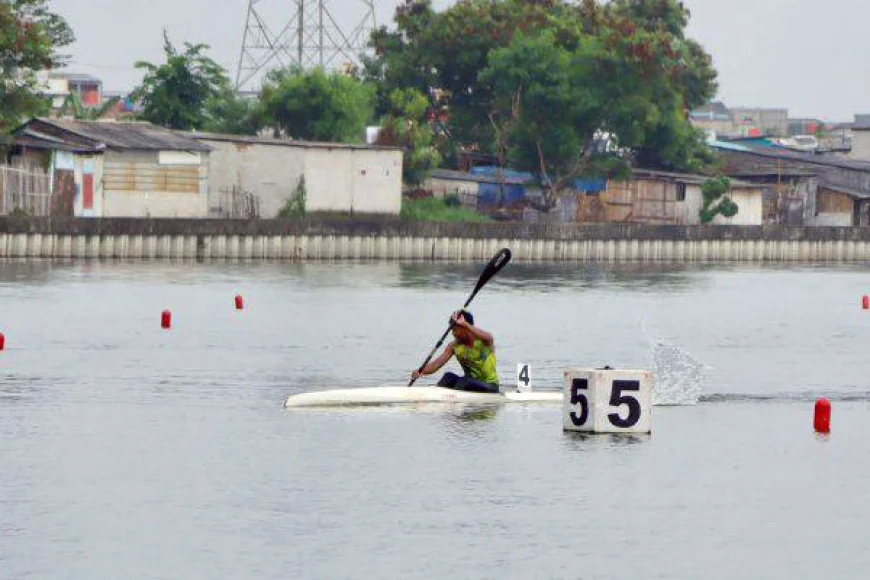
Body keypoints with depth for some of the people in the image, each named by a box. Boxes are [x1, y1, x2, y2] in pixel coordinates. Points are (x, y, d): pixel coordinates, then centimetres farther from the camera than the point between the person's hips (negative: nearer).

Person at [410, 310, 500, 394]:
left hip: (490, 387, -5)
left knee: (465, 382, -32)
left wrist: (465, 324, -44)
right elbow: (436, 364, -9)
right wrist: (420, 372, -27)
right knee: (449, 377, -21)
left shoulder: (483, 342, -12)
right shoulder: (454, 346, 0)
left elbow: (488, 338, -38)